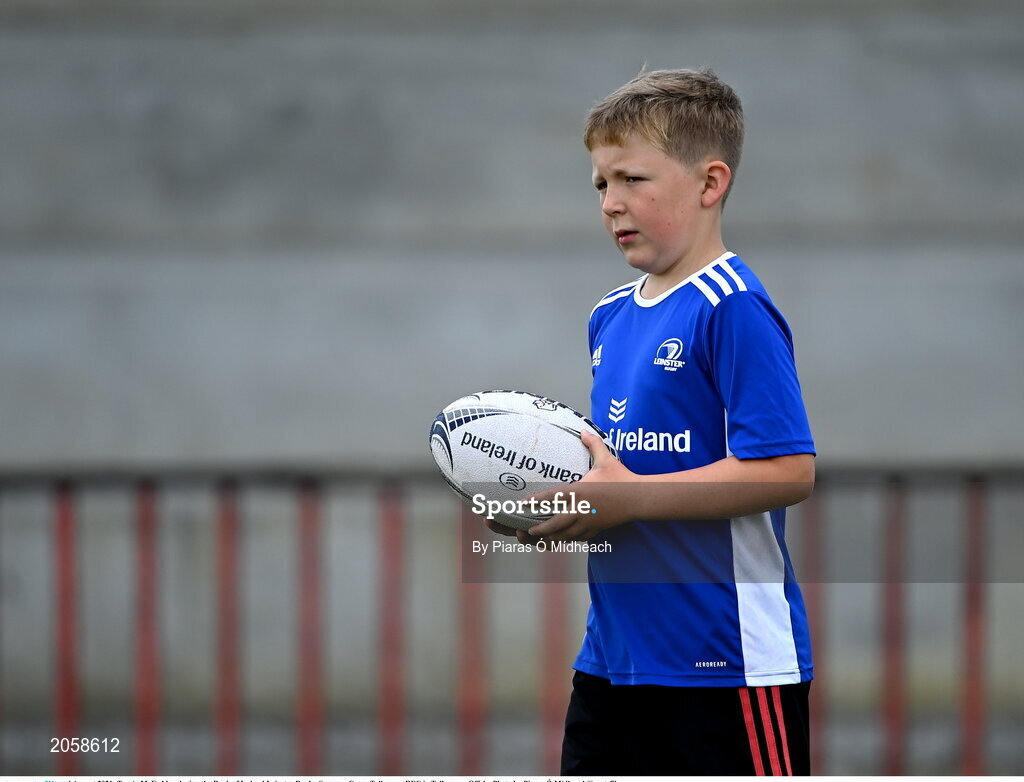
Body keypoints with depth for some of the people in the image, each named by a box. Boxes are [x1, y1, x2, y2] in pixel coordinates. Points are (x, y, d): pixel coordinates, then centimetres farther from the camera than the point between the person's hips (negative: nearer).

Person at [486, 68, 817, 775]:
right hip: (612, 656, 9)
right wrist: (538, 503, 4)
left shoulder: (733, 310, -14)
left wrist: (628, 497, -22)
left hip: (728, 664, -9)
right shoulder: (610, 317, 13)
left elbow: (788, 472, -21)